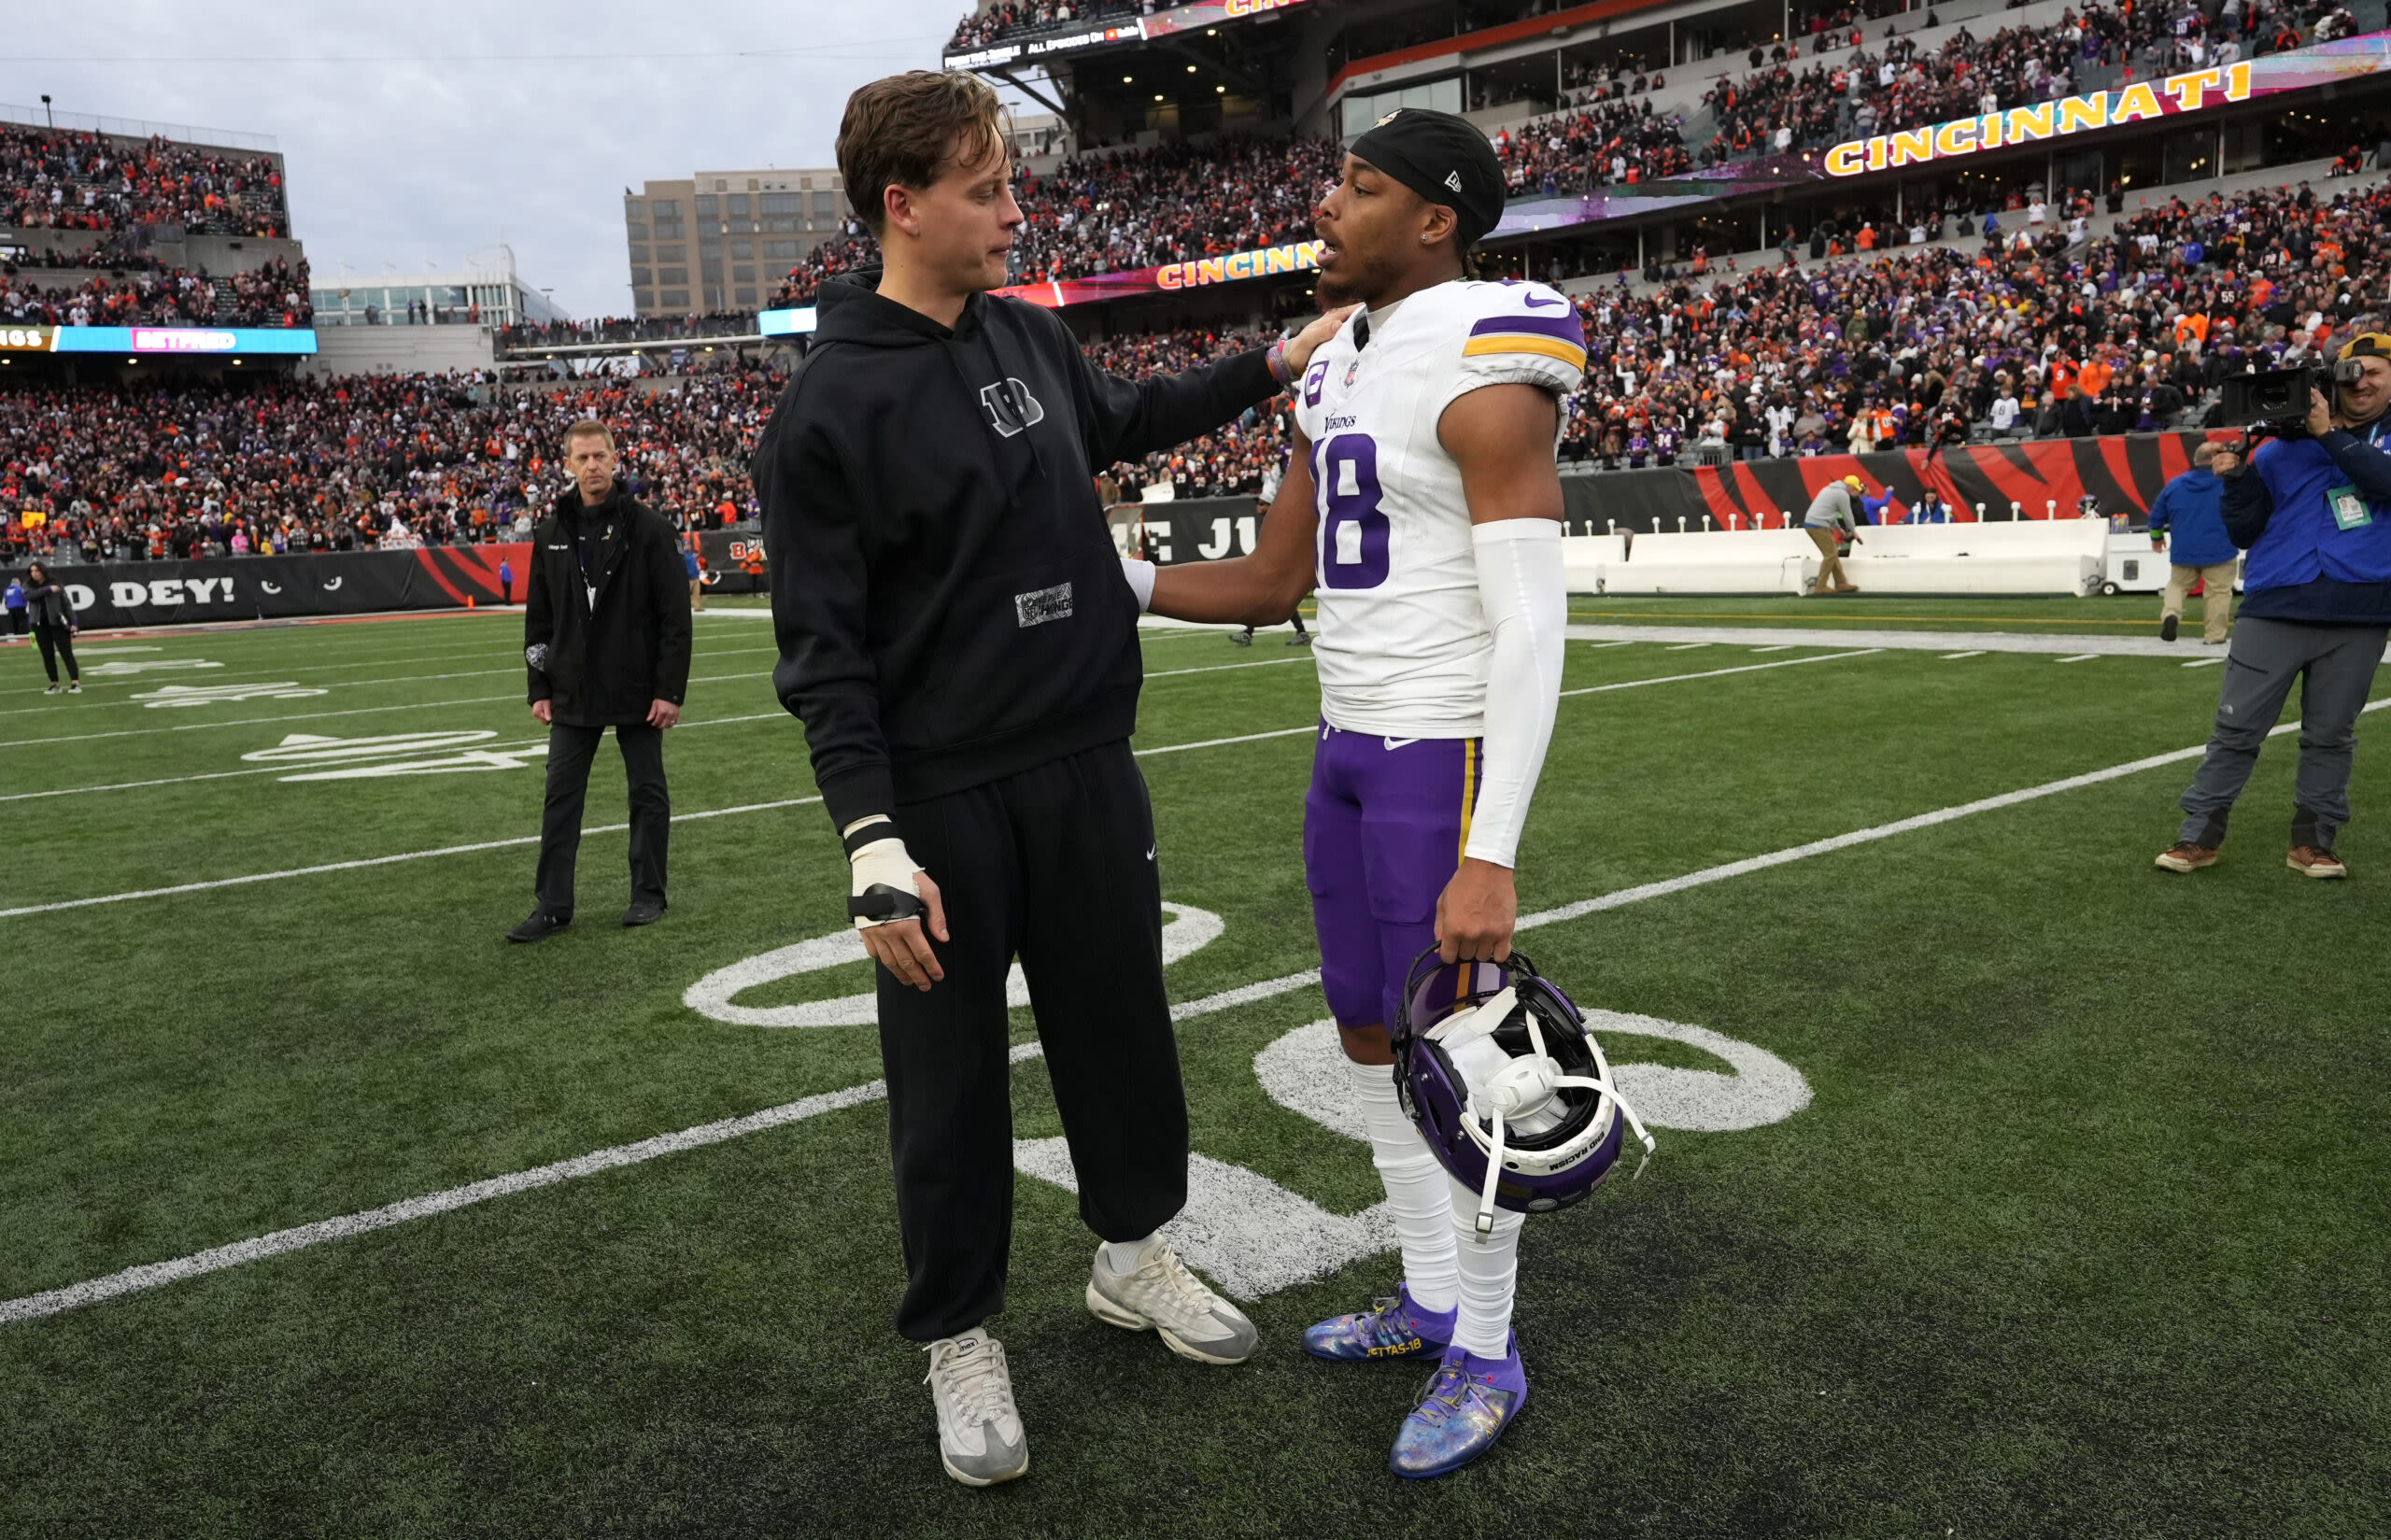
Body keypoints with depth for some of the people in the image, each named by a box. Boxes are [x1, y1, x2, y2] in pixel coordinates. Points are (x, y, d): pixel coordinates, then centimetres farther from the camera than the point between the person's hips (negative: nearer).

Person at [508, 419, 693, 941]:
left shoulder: (646, 526, -6)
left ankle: (648, 895, 20)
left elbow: (675, 614, -8)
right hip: (573, 692, 4)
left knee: (648, 794, 7)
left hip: (638, 691, -4)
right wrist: (540, 689, 6)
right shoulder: (551, 533, 6)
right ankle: (553, 906, 10)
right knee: (561, 796, 4)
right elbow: (538, 618, 11)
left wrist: (671, 689, -12)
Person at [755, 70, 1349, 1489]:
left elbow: (1122, 422, 28)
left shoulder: (1033, 337, 6)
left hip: (1091, 770, 6)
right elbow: (824, 652, -13)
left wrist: (1275, 368, 26)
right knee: (953, 1082, 7)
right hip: (941, 800, -5)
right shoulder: (830, 408, -12)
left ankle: (1134, 1252, 40)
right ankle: (961, 1335, 27)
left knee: (1123, 1024, 17)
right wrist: (875, 844, -20)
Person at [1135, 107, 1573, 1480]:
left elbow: (1532, 628, -22)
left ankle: (1488, 1355, 22)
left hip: (1449, 754, -9)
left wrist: (1492, 859, -27)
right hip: (1351, 744, 9)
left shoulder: (1486, 375, -16)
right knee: (1371, 1039, 16)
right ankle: (1432, 1298, 35)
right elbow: (1271, 584, 17)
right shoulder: (1341, 375, 12)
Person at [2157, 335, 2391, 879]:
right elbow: (2245, 533, 8)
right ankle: (2199, 835, 5)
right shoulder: (2282, 449, 8)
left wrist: (2330, 434, -14)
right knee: (2236, 729, -1)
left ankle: (2313, 841, 16)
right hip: (2274, 609, 0)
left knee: (2330, 736, 7)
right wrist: (2236, 478, -8)